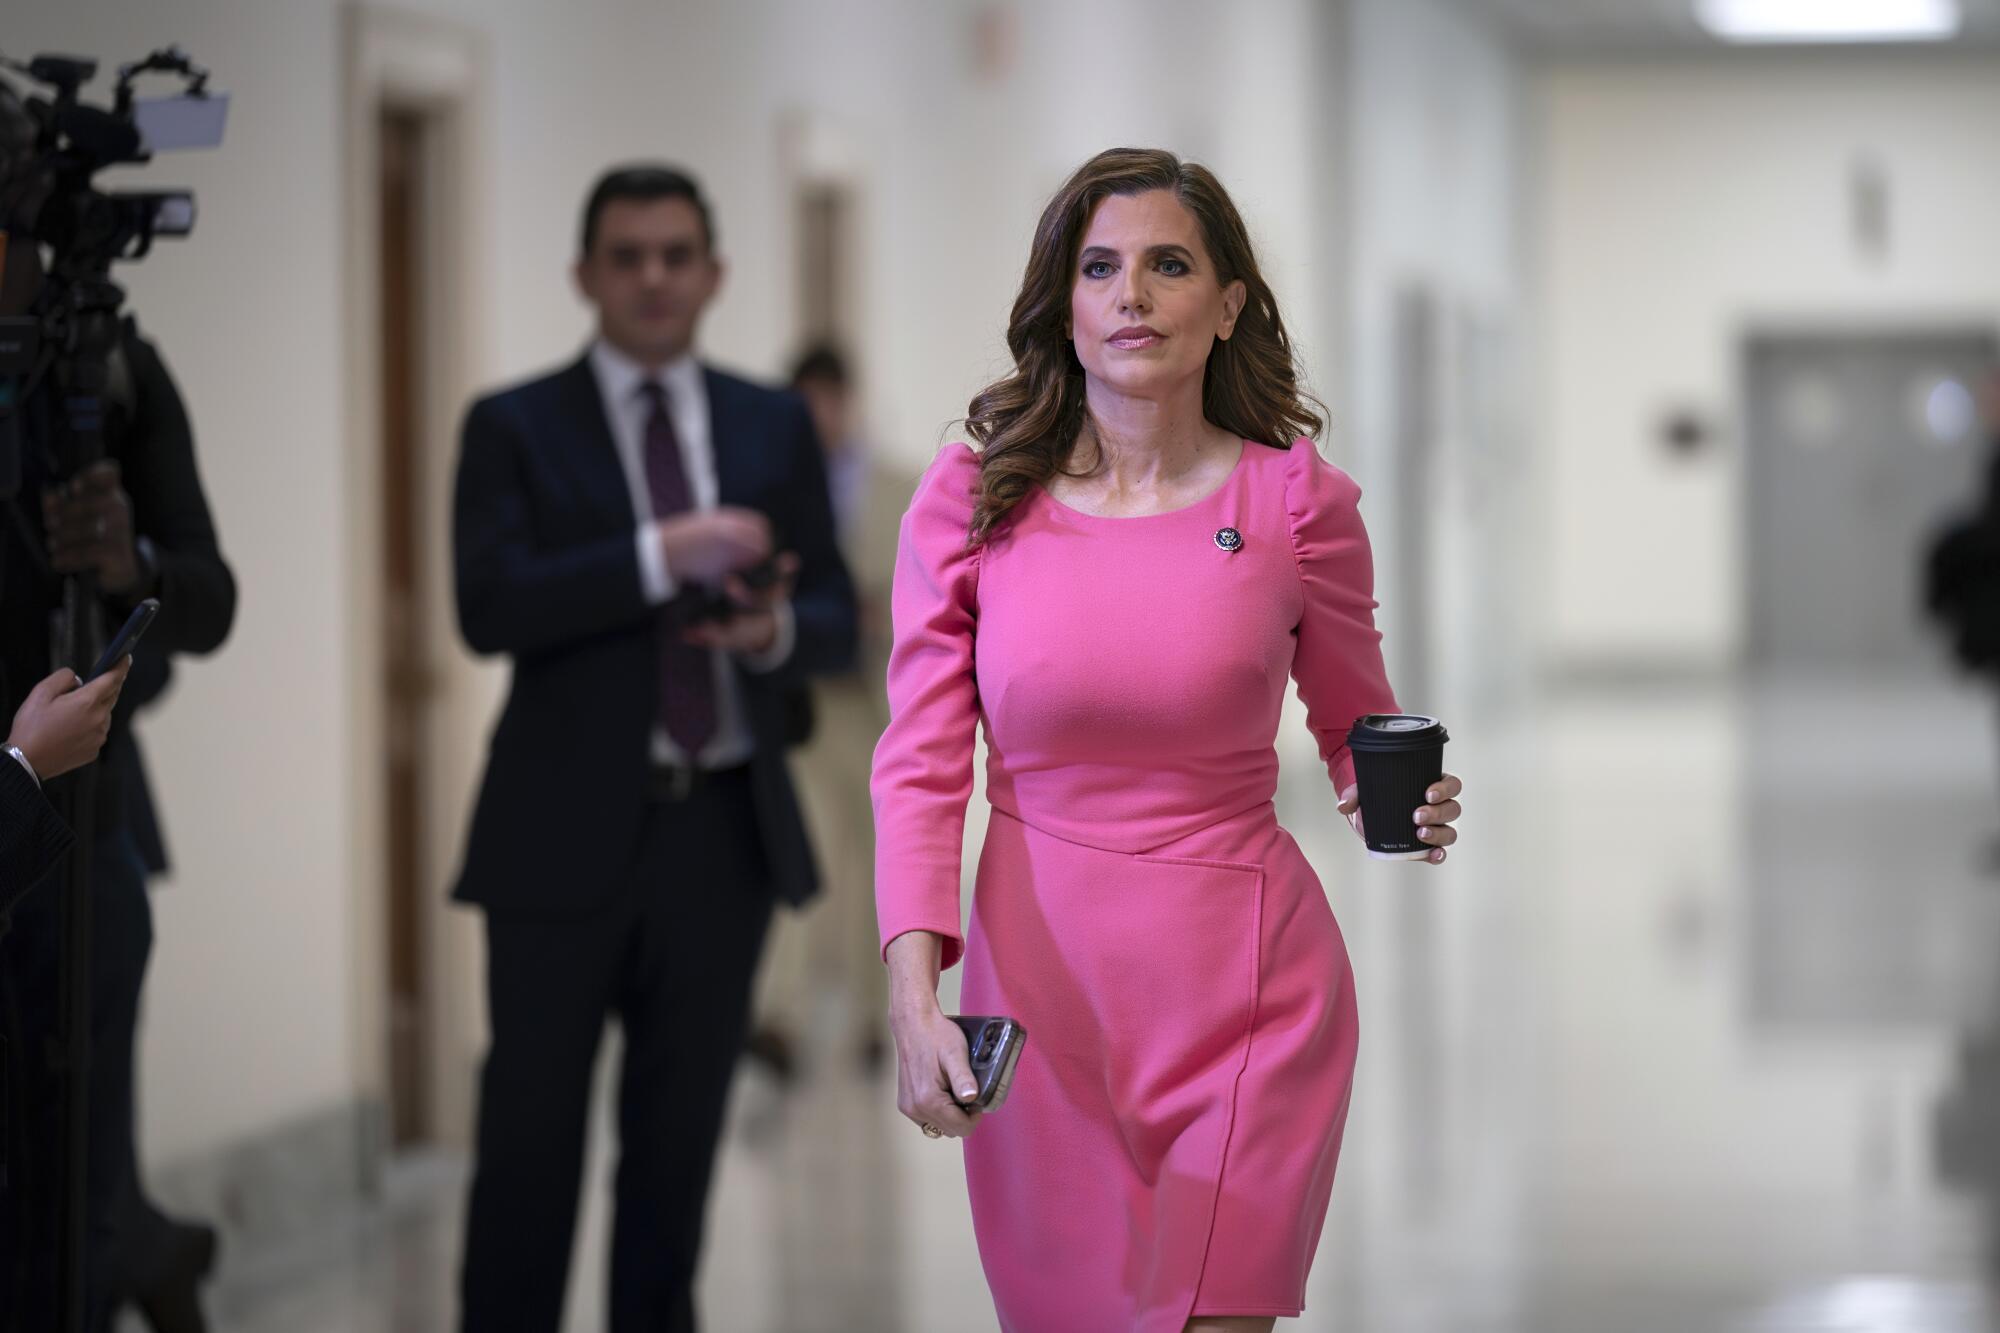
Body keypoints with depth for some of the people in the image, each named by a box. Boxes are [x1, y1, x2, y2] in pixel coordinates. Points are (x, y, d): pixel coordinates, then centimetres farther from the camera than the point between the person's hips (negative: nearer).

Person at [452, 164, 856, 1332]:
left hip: (726, 832, 3)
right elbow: (491, 607, -13)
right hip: (569, 837, -3)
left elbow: (838, 621, 10)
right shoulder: (517, 429, 1)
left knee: (681, 1138, 9)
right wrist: (660, 557, -22)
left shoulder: (776, 427, 11)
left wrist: (777, 630, -13)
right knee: (532, 1138, -1)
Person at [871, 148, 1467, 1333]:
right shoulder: (972, 499, -2)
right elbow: (921, 763, -3)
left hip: (1244, 981, -1)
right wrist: (913, 998, -14)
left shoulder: (1296, 501, -3)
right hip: (1041, 977, 1)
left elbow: (1359, 727, 12)